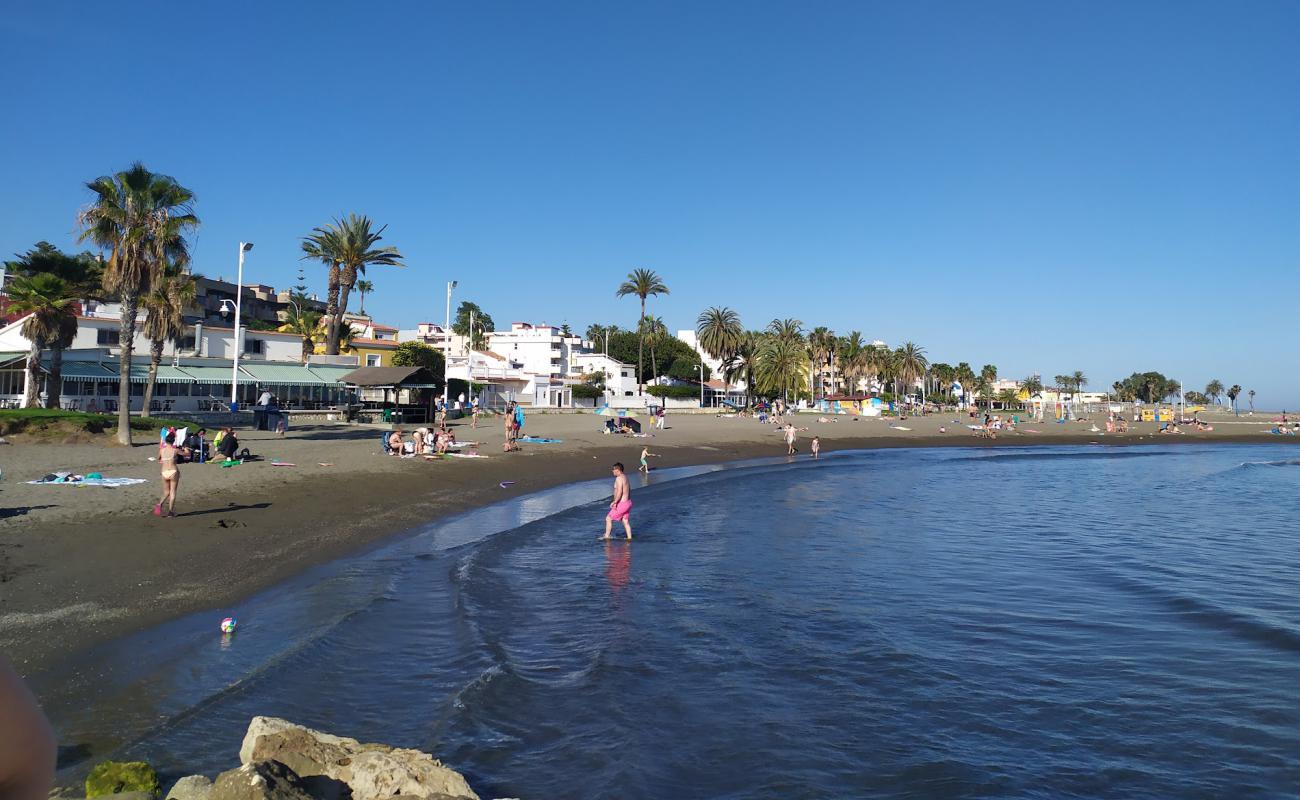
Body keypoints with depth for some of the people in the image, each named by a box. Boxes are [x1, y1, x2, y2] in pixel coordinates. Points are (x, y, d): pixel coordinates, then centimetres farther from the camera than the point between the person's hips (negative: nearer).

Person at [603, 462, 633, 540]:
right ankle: (629, 538, 17)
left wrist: (614, 502, -21)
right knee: (625, 521, 15)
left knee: (608, 519, 3)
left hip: (621, 504, -9)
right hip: (628, 502, 9)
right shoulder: (625, 477, 11)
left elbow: (619, 492, -26)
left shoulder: (619, 478, -18)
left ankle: (606, 536, 10)